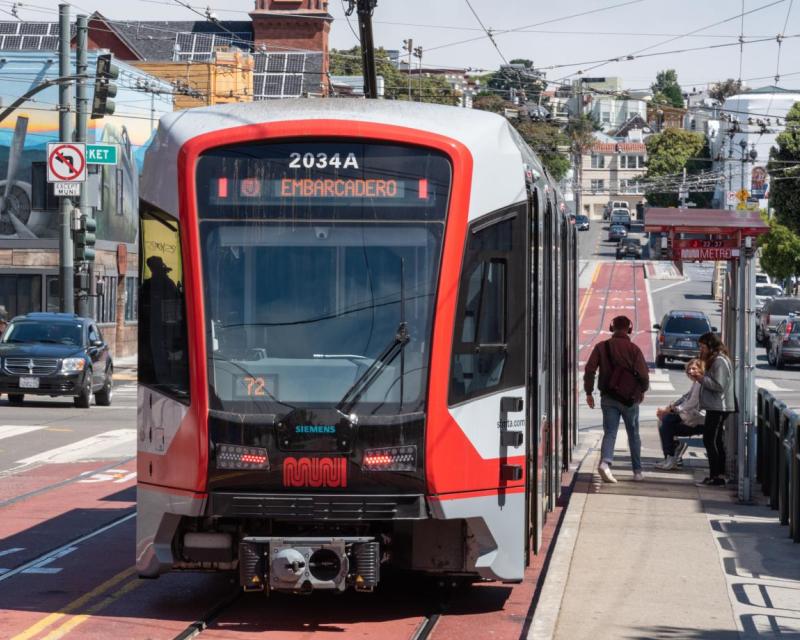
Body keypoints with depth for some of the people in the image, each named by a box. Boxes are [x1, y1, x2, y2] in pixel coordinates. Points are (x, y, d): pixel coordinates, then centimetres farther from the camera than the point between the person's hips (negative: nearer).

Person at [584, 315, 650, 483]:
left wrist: (589, 392, 5)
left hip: (608, 398, 1)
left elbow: (589, 370, -4)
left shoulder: (601, 347, 0)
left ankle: (605, 462, -23)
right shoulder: (633, 349, -7)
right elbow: (643, 375, -11)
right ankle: (637, 471, 17)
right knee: (633, 435, 12)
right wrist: (642, 390, 8)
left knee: (609, 432, 2)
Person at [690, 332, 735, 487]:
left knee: (711, 440, -10)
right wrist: (701, 377, 9)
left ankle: (716, 476, -9)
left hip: (718, 408, -11)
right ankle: (719, 475, 17)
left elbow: (719, 385, -21)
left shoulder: (720, 361, -15)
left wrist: (702, 378, -16)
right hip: (715, 407, 11)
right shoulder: (714, 360, 18)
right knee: (716, 441, 13)